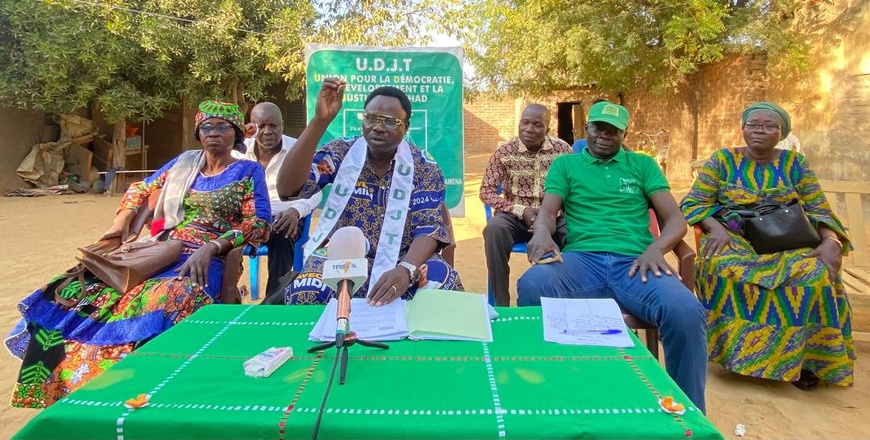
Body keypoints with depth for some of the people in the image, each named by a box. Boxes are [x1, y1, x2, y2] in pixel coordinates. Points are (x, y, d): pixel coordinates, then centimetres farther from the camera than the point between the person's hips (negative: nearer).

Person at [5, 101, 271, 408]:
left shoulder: (248, 171, 3)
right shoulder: (184, 162, 17)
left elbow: (258, 223, -8)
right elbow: (141, 189, 27)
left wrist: (211, 247, -20)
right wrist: (122, 219, 7)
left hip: (204, 261, -6)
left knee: (161, 303, -38)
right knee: (76, 290, -9)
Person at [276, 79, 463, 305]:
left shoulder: (424, 167, -5)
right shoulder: (340, 152, -5)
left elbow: (428, 228, -13)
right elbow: (287, 189, -19)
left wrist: (406, 270, -36)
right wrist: (320, 120, -28)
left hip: (403, 258, 0)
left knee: (443, 284, -30)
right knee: (306, 293, -31)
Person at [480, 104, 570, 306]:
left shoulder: (563, 149, -1)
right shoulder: (504, 151, -3)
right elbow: (486, 191, -4)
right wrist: (521, 211, -16)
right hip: (515, 215, 0)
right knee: (494, 229, -33)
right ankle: (501, 303, -22)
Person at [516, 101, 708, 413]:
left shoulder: (643, 164, 22)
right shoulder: (565, 164, 21)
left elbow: (675, 219, 12)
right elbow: (548, 212, 7)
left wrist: (656, 247, -12)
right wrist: (542, 232, -20)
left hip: (634, 262, 1)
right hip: (582, 259, 0)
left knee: (686, 311, -32)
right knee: (532, 285, -35)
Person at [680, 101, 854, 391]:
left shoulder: (795, 163, 12)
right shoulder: (722, 159, 7)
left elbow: (820, 211, 9)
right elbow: (693, 204, 2)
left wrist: (831, 241, -13)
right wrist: (716, 227, -19)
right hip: (733, 240, -1)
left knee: (816, 274, -31)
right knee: (724, 268, -37)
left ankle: (802, 357, -14)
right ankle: (735, 350, -21)